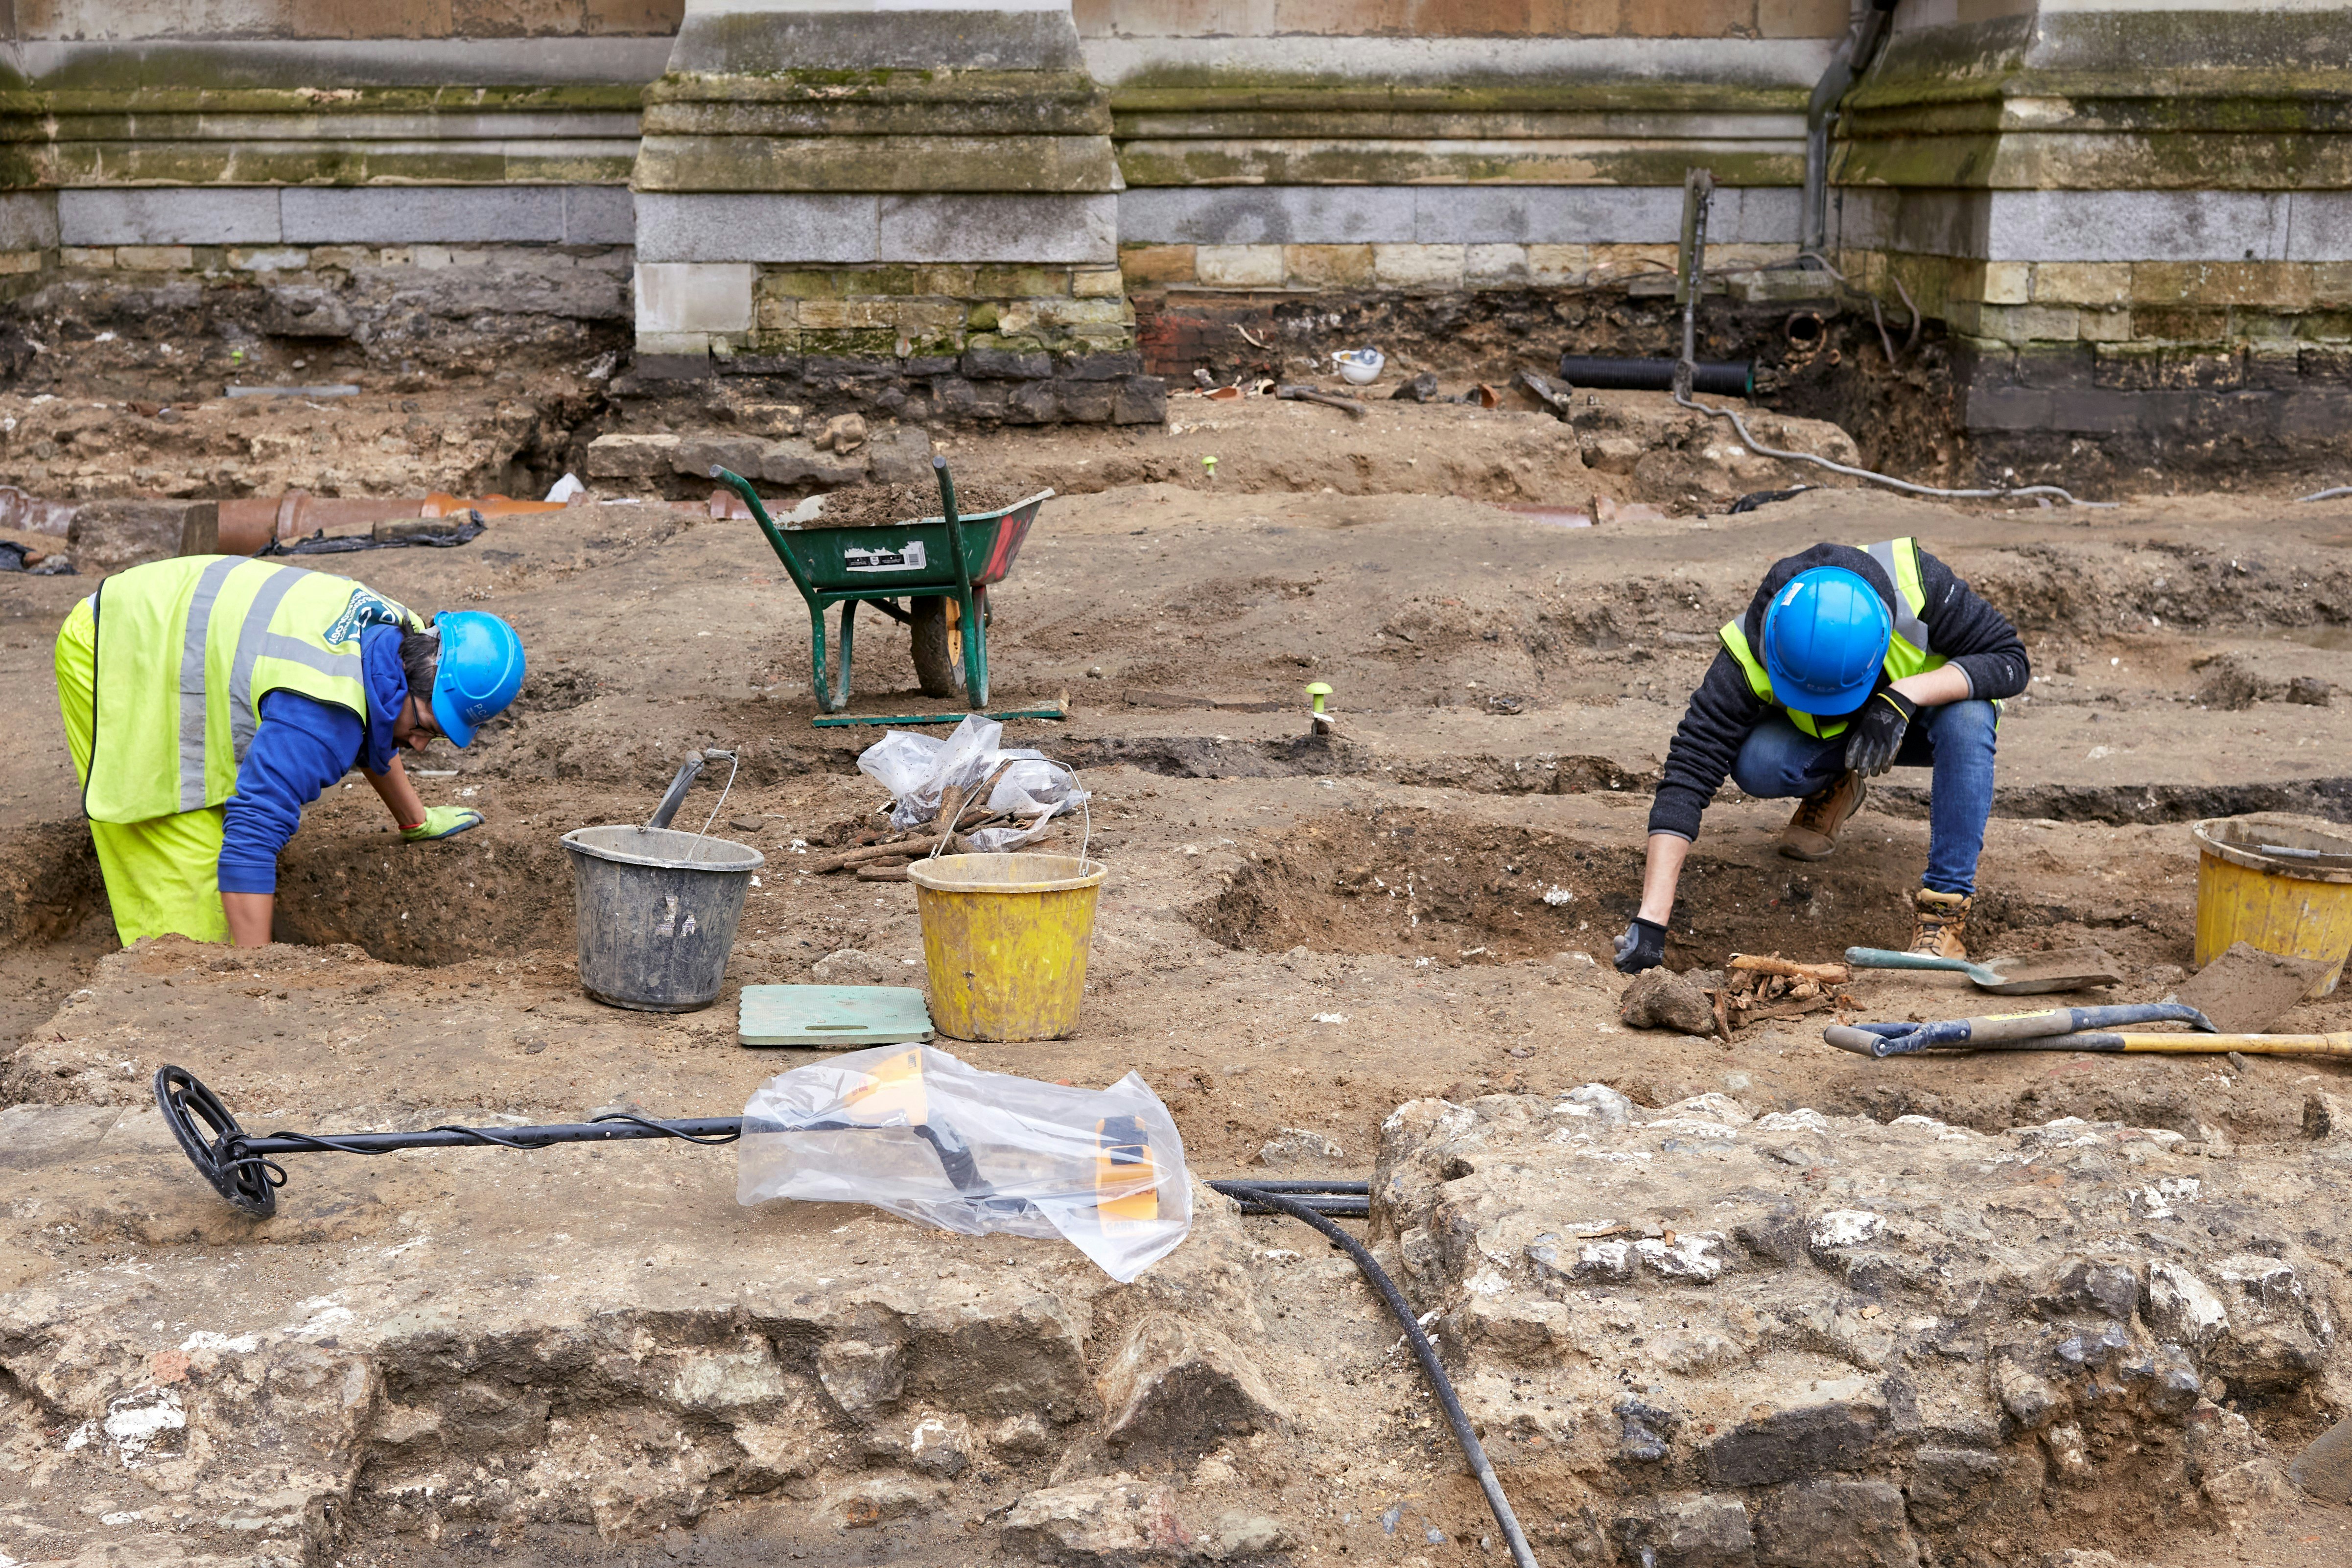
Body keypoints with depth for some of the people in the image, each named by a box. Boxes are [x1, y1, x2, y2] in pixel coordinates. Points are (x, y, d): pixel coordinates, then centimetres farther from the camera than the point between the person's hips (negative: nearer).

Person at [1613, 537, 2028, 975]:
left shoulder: (1918, 583, -36)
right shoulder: (1751, 655, -34)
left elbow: (2011, 661, -28)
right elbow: (1688, 773, -36)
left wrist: (1907, 694, -45)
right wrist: (1651, 921, -43)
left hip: (1923, 711, -1)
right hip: (1830, 739, 1)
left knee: (1968, 716, -36)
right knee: (1756, 764, -31)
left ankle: (1947, 902, -25)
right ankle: (1841, 780, 4)